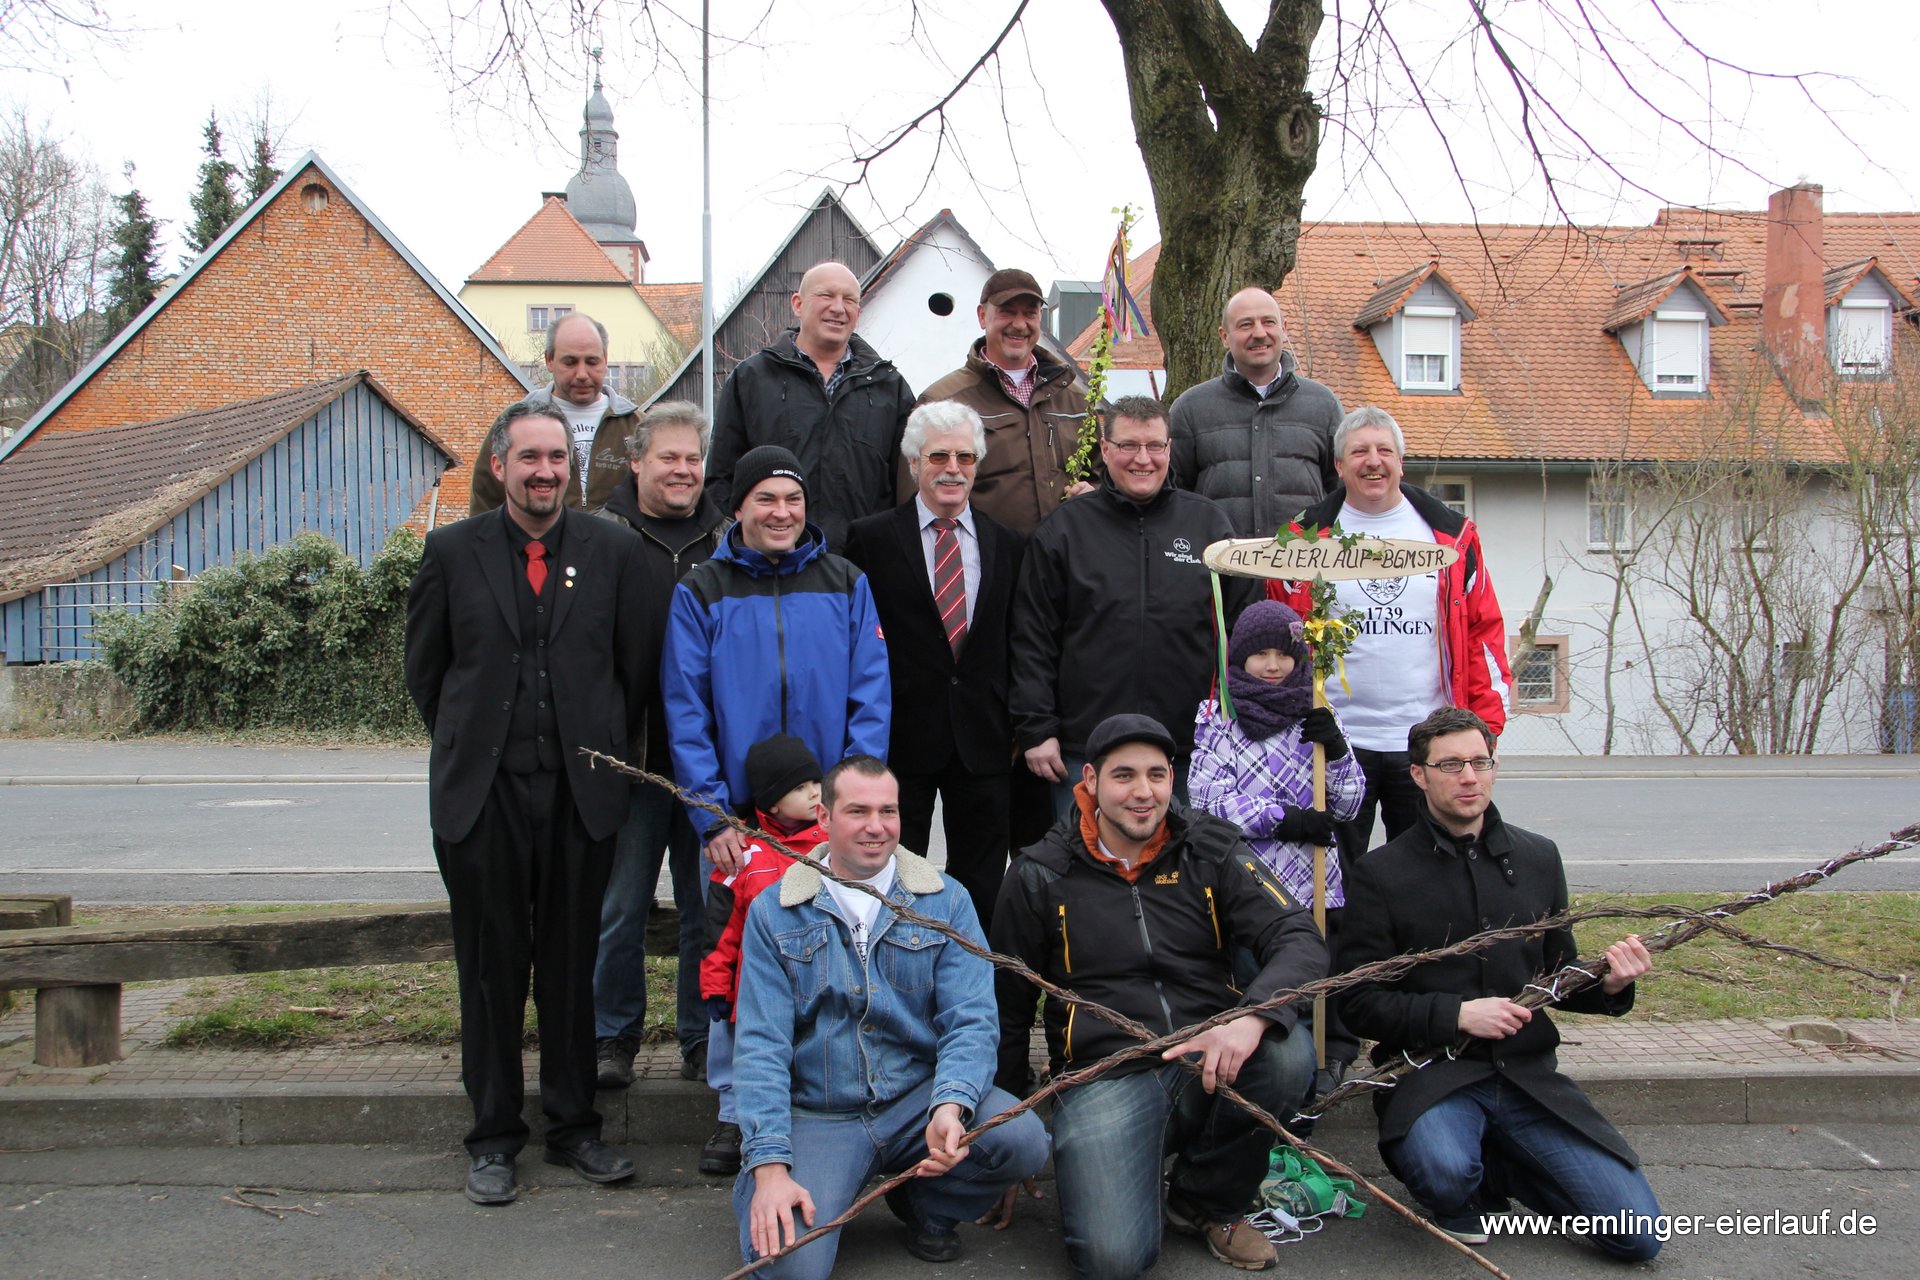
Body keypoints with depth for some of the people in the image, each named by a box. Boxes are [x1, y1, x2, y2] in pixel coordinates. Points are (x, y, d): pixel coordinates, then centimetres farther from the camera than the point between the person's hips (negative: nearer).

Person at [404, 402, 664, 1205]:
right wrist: (469, 746, 11)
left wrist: (605, 749, 8)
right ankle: (494, 1138, 20)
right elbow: (425, 667, 11)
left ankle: (574, 1127, 22)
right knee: (490, 970, 7)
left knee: (574, 966, 8)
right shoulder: (453, 552, 3)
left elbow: (640, 664, 7)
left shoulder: (614, 552, 3)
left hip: (581, 792, 0)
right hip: (482, 794, 0)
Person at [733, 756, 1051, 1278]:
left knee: (1023, 1138, -26)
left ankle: (926, 1205, 6)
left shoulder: (946, 901, 3)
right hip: (818, 1114, -1)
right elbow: (761, 1045, -5)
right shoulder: (774, 912, 1)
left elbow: (970, 1021, -7)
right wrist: (770, 1165, -17)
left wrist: (950, 1106, -28)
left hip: (920, 1097, 2)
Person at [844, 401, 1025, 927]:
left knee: (981, 887, 10)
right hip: (902, 739, -2)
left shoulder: (1007, 544, 9)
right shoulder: (872, 538, 0)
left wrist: (1018, 726, 6)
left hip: (983, 742, 3)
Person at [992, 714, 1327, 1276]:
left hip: (1210, 1067, 3)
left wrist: (1253, 1017, -28)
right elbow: (1008, 1011, 11)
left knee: (1288, 1053, -30)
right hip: (1104, 1078, -3)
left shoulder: (1211, 850, 4)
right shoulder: (1040, 877, 2)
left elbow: (1302, 939, -7)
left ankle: (1209, 1200, -1)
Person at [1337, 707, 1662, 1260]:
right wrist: (1456, 1014, -17)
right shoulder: (1380, 873, -3)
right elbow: (1360, 1002, -5)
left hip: (1528, 1072, 4)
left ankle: (1491, 1173, 17)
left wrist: (1608, 985, -3)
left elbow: (1557, 976, 19)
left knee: (1639, 1237, -8)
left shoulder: (1538, 857, 11)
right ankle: (1461, 1195, 3)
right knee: (1445, 1173, -36)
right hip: (1429, 1068, -4)